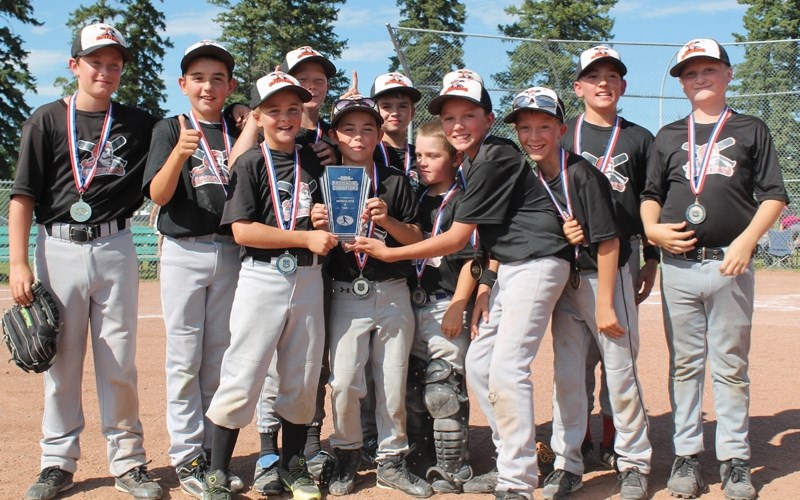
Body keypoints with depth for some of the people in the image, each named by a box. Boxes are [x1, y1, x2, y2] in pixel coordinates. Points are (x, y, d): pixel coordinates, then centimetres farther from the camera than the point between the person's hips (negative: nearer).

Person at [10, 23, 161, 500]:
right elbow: (24, 196, -1)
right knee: (61, 361, 5)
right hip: (59, 249, -1)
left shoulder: (138, 123, 9)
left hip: (115, 249, 1)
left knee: (120, 363, 4)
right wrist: (18, 263, -9)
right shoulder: (48, 120, 3)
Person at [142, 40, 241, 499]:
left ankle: (212, 453, 19)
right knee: (186, 356, 0)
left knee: (220, 356, 9)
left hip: (230, 251, 3)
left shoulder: (241, 133, 10)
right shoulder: (170, 129, 1)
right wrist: (180, 154, -26)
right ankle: (187, 457, 9)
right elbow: (158, 195, -10)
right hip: (184, 251, -3)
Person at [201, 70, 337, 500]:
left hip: (308, 276, 5)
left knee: (303, 378, 10)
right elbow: (242, 230, -12)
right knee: (242, 377, -5)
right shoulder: (251, 163, -3)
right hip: (262, 276, -5)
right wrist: (306, 238, -16)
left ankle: (293, 465, 26)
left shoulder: (312, 161, 12)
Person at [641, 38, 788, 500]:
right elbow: (651, 194, 17)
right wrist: (652, 229, -4)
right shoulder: (670, 136, 15)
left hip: (730, 264, -2)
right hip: (678, 266, 2)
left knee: (731, 366, 2)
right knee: (685, 365, 6)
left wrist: (747, 239, -12)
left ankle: (735, 461, 9)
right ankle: (687, 456, 13)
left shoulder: (751, 130, 8)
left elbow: (773, 195, 3)